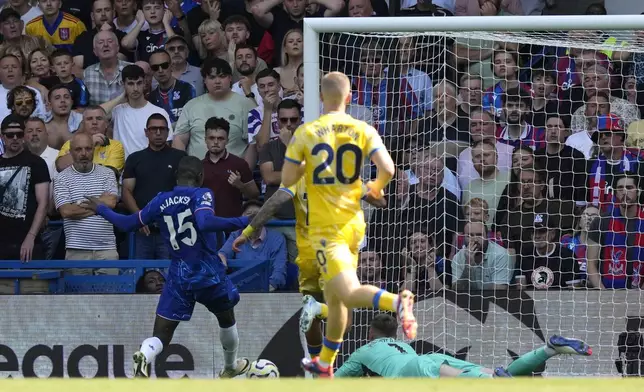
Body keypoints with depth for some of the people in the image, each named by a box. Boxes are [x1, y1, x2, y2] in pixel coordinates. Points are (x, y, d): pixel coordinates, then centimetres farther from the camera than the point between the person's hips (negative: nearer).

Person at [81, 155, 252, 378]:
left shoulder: (161, 201, 4)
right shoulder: (201, 195, -9)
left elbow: (127, 224, 13)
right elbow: (205, 223, -29)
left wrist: (100, 209, 28)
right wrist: (244, 222, -26)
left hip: (179, 276, 2)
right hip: (209, 274, -2)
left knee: (160, 335, -3)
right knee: (226, 319, 28)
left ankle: (144, 357, -37)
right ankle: (231, 367, 47)